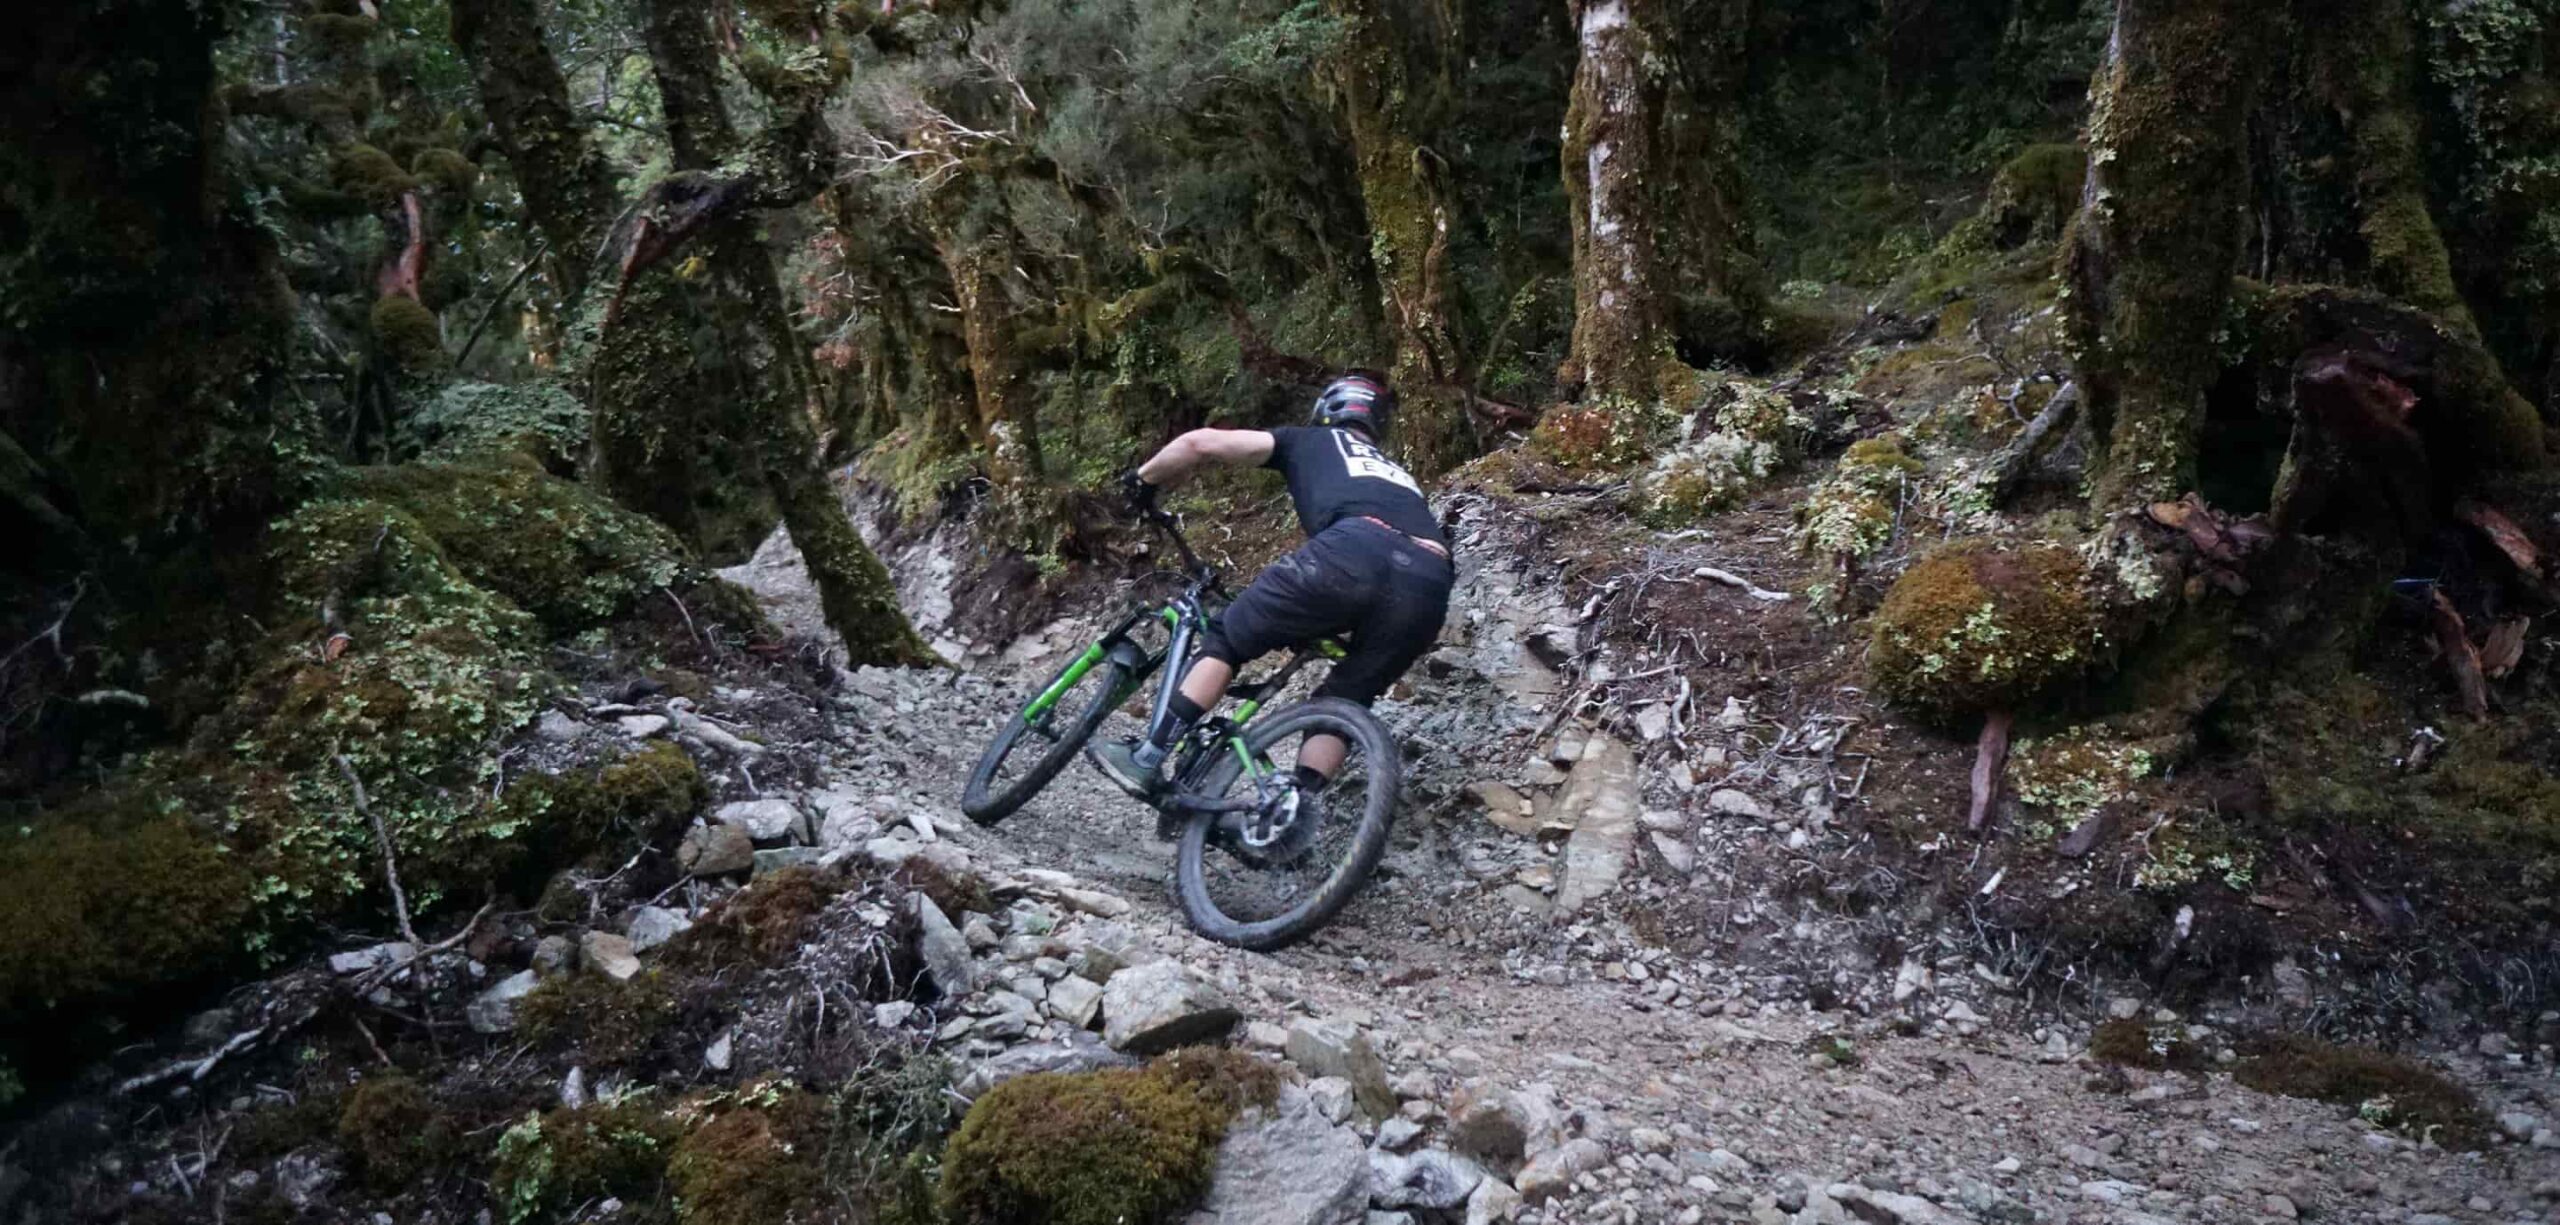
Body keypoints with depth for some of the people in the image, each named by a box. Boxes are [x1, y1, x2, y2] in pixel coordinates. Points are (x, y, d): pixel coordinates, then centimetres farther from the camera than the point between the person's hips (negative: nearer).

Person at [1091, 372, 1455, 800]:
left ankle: (1146, 760, 12)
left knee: (1226, 640, 14)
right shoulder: (1398, 476, 45)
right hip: (1429, 583, 5)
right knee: (1342, 702, 21)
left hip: (1353, 550, -4)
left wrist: (1143, 480, 39)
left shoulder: (1309, 441, 31)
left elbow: (1201, 442, 21)